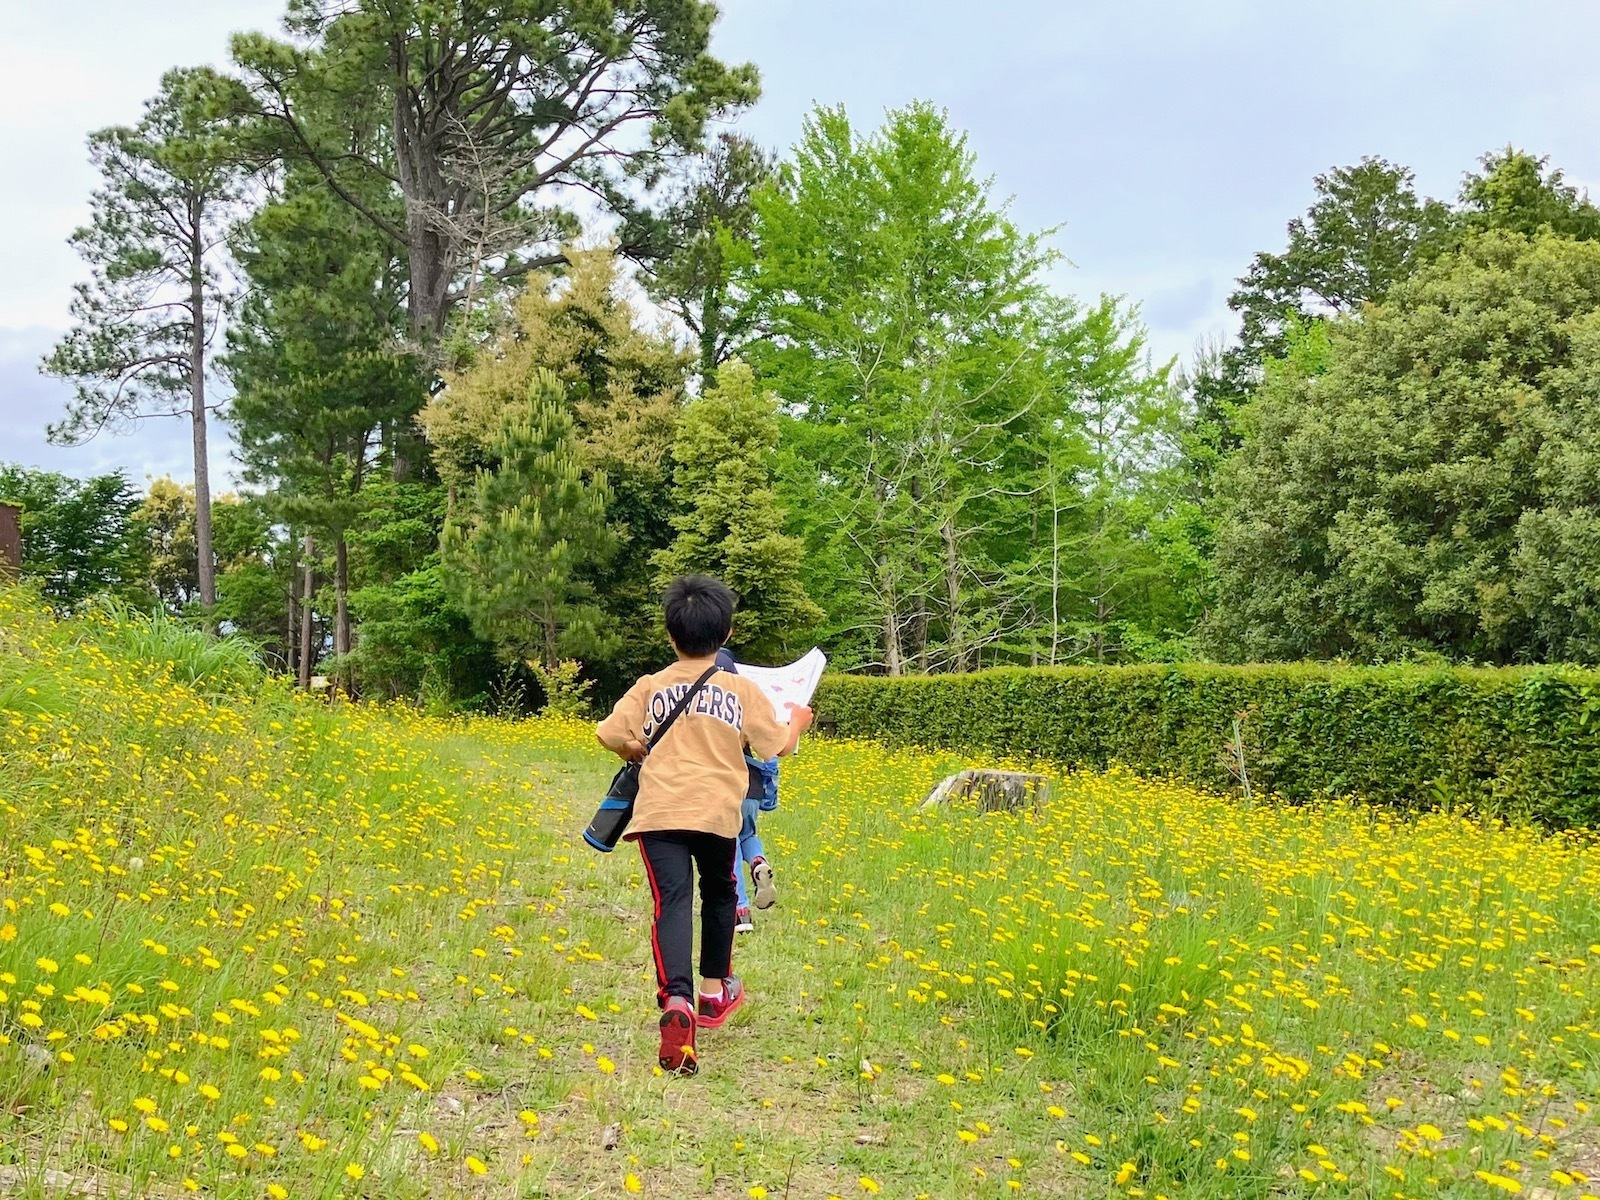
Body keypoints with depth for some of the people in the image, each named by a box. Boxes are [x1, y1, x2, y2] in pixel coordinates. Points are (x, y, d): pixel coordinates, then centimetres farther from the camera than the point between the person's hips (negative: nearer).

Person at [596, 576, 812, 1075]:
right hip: (717, 811, 1)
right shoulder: (742, 689, 6)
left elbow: (611, 734, -1)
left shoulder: (650, 687, 8)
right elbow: (779, 745, 10)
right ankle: (715, 991, 39)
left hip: (659, 812, -1)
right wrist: (798, 721, 33)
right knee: (719, 894, 26)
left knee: (672, 902, -11)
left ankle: (677, 1000, -36)